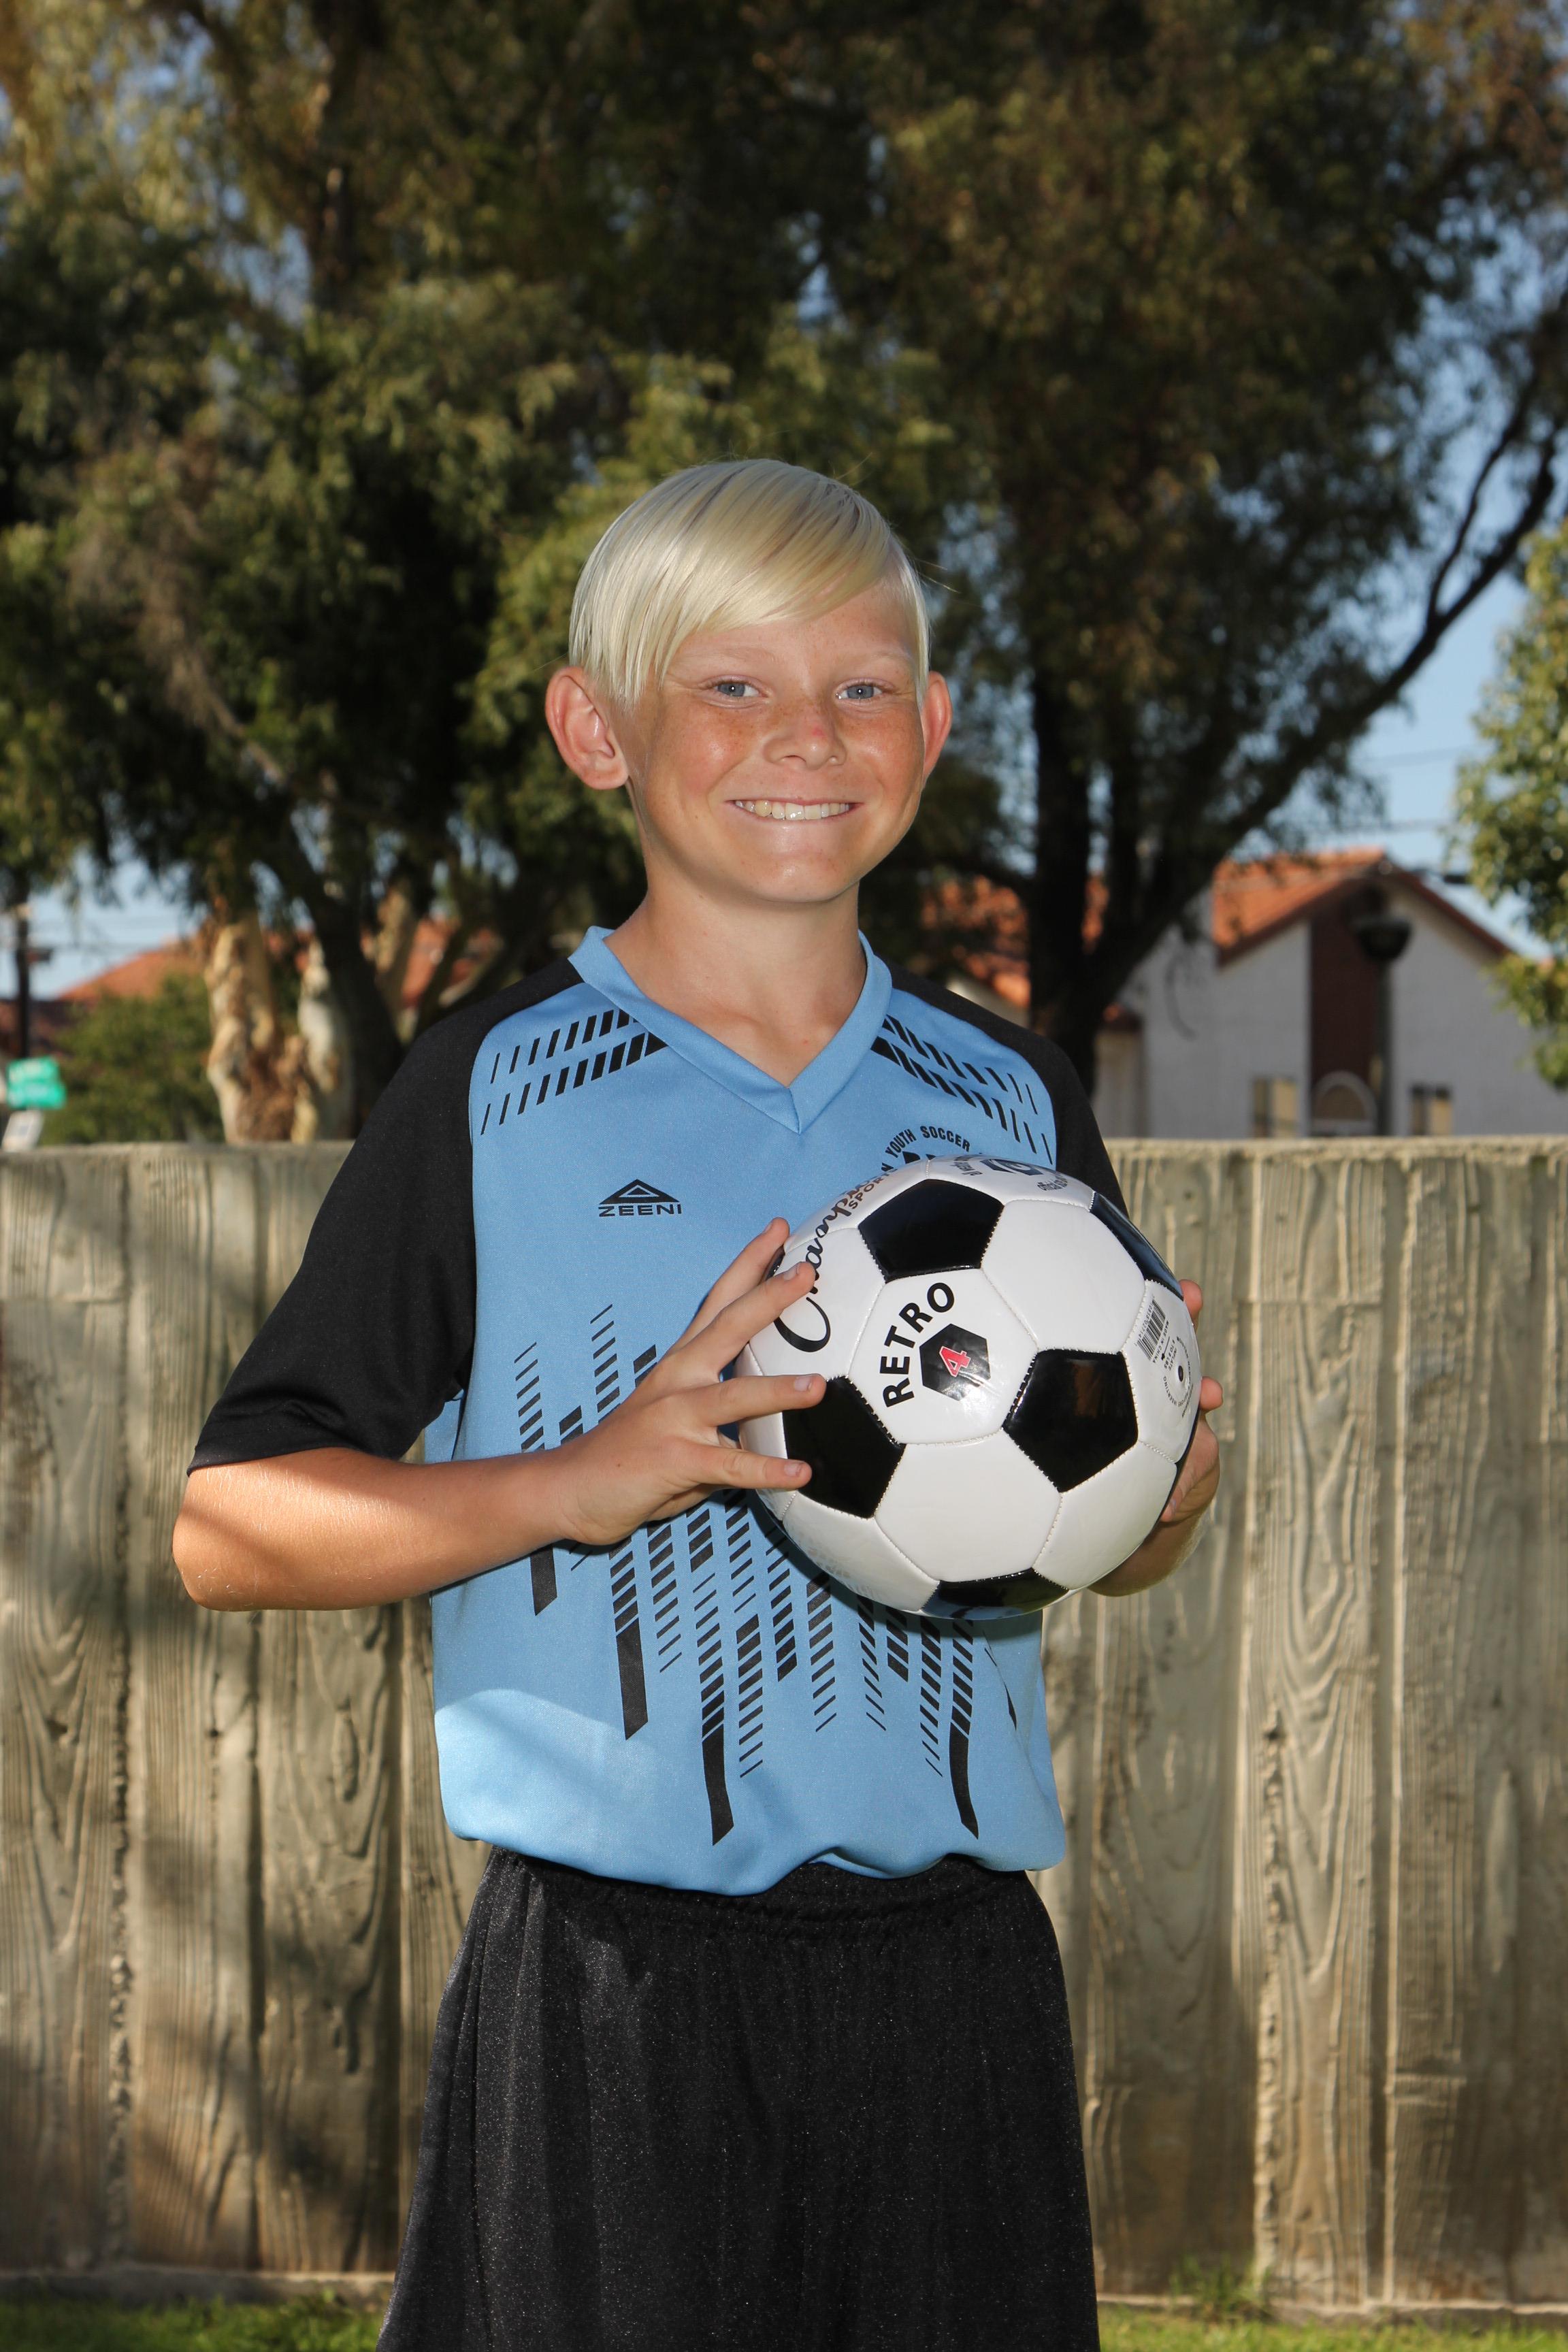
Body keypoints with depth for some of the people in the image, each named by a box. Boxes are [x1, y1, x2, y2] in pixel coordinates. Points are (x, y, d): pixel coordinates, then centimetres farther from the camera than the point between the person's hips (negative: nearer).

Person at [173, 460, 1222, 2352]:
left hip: (955, 1980, 4)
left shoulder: (1011, 1101, 11)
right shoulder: (492, 1098, -1)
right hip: (613, 1996, -3)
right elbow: (229, 1527, -3)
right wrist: (578, 1484, -17)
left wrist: (1163, 1500, -3)